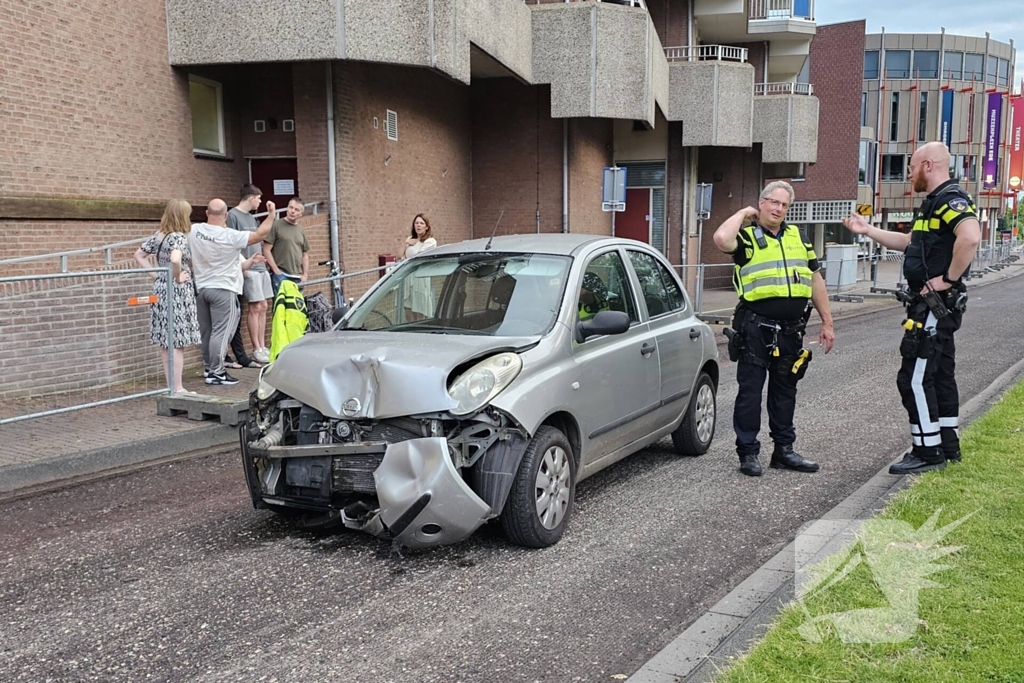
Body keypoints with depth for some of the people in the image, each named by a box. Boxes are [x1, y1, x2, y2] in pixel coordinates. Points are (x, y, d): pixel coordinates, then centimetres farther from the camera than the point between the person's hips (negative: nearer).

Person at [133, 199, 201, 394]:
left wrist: (156, 275, 9)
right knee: (177, 342, -4)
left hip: (160, 290, 8)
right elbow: (175, 260, -33)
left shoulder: (158, 237, 9)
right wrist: (178, 278, -17)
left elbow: (139, 256, 15)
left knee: (166, 342, 11)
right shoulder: (179, 237, -14)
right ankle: (177, 388, 0)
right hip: (177, 292, -8)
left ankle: (171, 386, 19)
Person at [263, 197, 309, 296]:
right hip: (280, 275, -5)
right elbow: (266, 250, -4)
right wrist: (276, 270, -10)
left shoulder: (301, 230, 17)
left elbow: (305, 254, 20)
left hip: (297, 277, 5)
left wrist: (305, 274, 8)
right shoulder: (276, 225, 0)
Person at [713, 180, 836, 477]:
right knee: (750, 390, 0)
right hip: (755, 328, -5)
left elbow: (815, 281, 17)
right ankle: (748, 453, 9)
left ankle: (784, 450, 24)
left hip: (791, 330, 5)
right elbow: (722, 239, -27)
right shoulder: (747, 236, -2)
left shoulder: (798, 237, 15)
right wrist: (743, 214, -9)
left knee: (785, 391, 14)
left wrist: (827, 323, 14)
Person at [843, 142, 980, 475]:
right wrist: (867, 230, 26)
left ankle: (928, 452, -1)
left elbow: (970, 237, -34)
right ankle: (948, 446, 24)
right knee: (939, 374, 15)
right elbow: (911, 242, 28)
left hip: (935, 304, -11)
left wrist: (948, 278, -26)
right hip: (934, 305, 11)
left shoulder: (950, 198, -16)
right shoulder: (935, 201, 17)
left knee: (915, 377, -8)